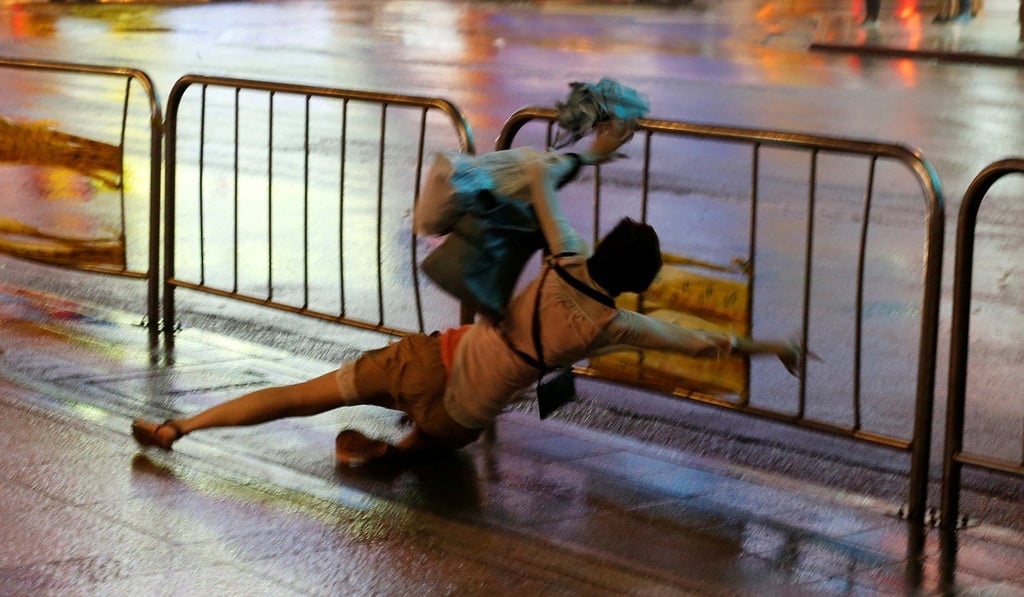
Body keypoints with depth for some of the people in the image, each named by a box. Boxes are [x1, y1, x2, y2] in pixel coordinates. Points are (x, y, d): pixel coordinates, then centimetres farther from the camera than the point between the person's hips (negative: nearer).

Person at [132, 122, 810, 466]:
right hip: (458, 415, -1)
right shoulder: (615, 325, -13)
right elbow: (702, 342, -3)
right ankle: (382, 452, 6)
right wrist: (770, 345, 10)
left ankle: (180, 426, 4)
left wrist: (590, 152, 19)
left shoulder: (567, 261, -6)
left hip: (432, 355, 2)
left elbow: (540, 173, 4)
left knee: (303, 395, 11)